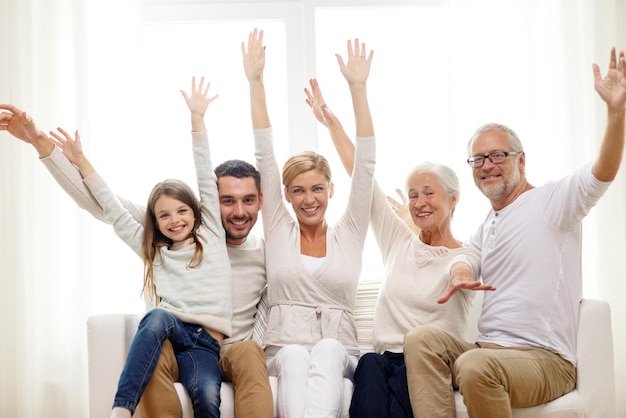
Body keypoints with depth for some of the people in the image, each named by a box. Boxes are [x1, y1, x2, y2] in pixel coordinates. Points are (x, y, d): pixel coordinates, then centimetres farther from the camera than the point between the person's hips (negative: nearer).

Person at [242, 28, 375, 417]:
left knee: (327, 350, -36)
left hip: (340, 356, 0)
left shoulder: (349, 234, 10)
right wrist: (256, 82, 5)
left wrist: (358, 87, -1)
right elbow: (265, 156, 7)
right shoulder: (278, 231, 11)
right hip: (283, 352, 0)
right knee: (295, 357, -36)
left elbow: (366, 162, 3)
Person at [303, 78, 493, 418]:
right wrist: (332, 122, 14)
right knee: (370, 365, -33)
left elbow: (461, 265, -22)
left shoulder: (468, 256, 6)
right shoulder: (398, 242, 18)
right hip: (386, 359, 3)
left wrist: (460, 276, -46)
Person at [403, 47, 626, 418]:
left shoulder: (550, 201, -3)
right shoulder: (485, 229, 21)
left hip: (547, 359, -6)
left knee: (476, 366, -35)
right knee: (422, 339, -20)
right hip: (488, 350, 7)